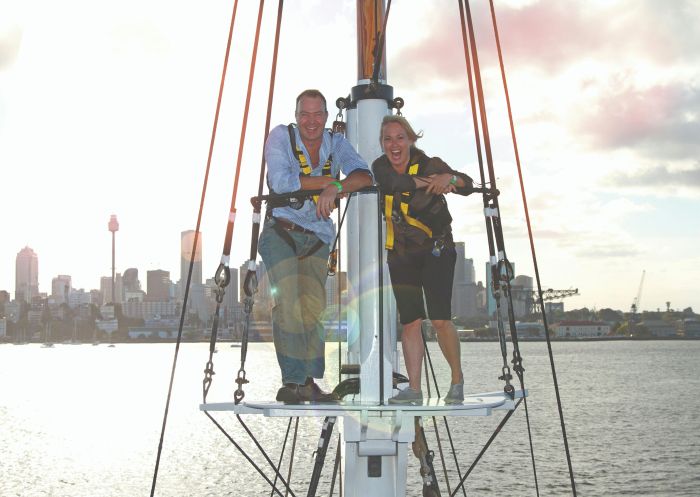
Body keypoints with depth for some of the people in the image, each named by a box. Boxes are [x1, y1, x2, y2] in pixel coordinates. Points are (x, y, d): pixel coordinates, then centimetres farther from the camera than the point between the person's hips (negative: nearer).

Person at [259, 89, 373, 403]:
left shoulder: (336, 142, 5)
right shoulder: (281, 136, -5)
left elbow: (364, 176, -10)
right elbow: (280, 182, -18)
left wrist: (335, 188, -29)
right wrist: (329, 180, -14)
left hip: (317, 237, 4)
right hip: (281, 232, -3)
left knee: (313, 308, -1)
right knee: (289, 305, -15)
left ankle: (308, 382, 6)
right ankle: (293, 381, -11)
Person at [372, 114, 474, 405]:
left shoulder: (429, 165, -10)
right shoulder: (380, 166, -1)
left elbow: (467, 186, -23)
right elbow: (392, 182, -25)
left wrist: (449, 178, -43)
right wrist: (426, 183, -34)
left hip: (437, 250, -3)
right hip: (401, 255, 3)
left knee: (440, 319, -13)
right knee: (409, 321, -3)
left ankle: (457, 379, 8)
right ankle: (414, 389, 2)